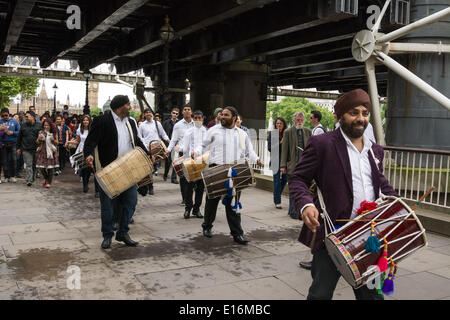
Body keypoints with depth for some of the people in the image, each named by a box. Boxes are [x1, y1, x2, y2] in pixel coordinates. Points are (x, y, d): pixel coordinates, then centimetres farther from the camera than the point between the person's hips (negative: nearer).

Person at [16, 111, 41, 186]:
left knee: (35, 165, 10)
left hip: (36, 149, 0)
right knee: (28, 165, -7)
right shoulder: (23, 126, 9)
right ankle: (29, 180, -9)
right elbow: (19, 137, 15)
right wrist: (18, 147, 12)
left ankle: (33, 179, 24)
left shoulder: (39, 125, 3)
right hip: (26, 149, 0)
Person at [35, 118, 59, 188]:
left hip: (51, 151, -1)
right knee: (42, 167, -1)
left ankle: (49, 182, 10)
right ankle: (46, 178, 28)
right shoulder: (41, 132, 5)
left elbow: (57, 143, 6)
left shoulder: (54, 133, 3)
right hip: (42, 152, 1)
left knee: (50, 167, -3)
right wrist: (39, 139, -11)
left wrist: (53, 140, -14)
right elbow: (37, 142, 9)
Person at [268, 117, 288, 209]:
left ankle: (277, 197, 31)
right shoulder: (272, 133, 1)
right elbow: (269, 148, -5)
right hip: (276, 160, -3)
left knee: (285, 179, 7)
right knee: (277, 180, -2)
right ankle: (277, 202, 8)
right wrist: (280, 143, -14)